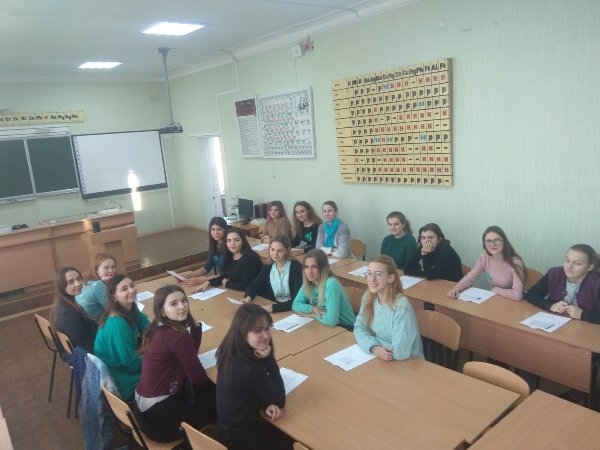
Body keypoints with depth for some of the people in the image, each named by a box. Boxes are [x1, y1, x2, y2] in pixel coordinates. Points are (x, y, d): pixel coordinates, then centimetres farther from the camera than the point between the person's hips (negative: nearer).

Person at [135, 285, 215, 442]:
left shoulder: (158, 328, 2)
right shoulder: (176, 336, -25)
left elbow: (190, 353, 8)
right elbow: (198, 378, -17)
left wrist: (195, 324, -4)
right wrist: (217, 384, 4)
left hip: (144, 406, 9)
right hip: (159, 416, -8)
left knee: (205, 392, 22)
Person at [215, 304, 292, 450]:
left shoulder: (232, 351, -11)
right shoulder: (250, 369, -36)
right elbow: (279, 400, -18)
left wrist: (266, 405, -18)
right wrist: (269, 358, -23)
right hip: (239, 437, -6)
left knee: (285, 432, 25)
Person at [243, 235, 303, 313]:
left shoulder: (296, 267, -12)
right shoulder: (267, 268, 5)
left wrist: (273, 308, -32)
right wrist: (248, 297, -19)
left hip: (291, 310, -3)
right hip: (270, 310, 4)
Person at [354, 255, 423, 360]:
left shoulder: (401, 307, -23)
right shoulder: (368, 297, -5)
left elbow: (400, 352, -26)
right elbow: (359, 328, 0)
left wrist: (371, 338, -13)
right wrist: (374, 347, -18)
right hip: (377, 358, 5)